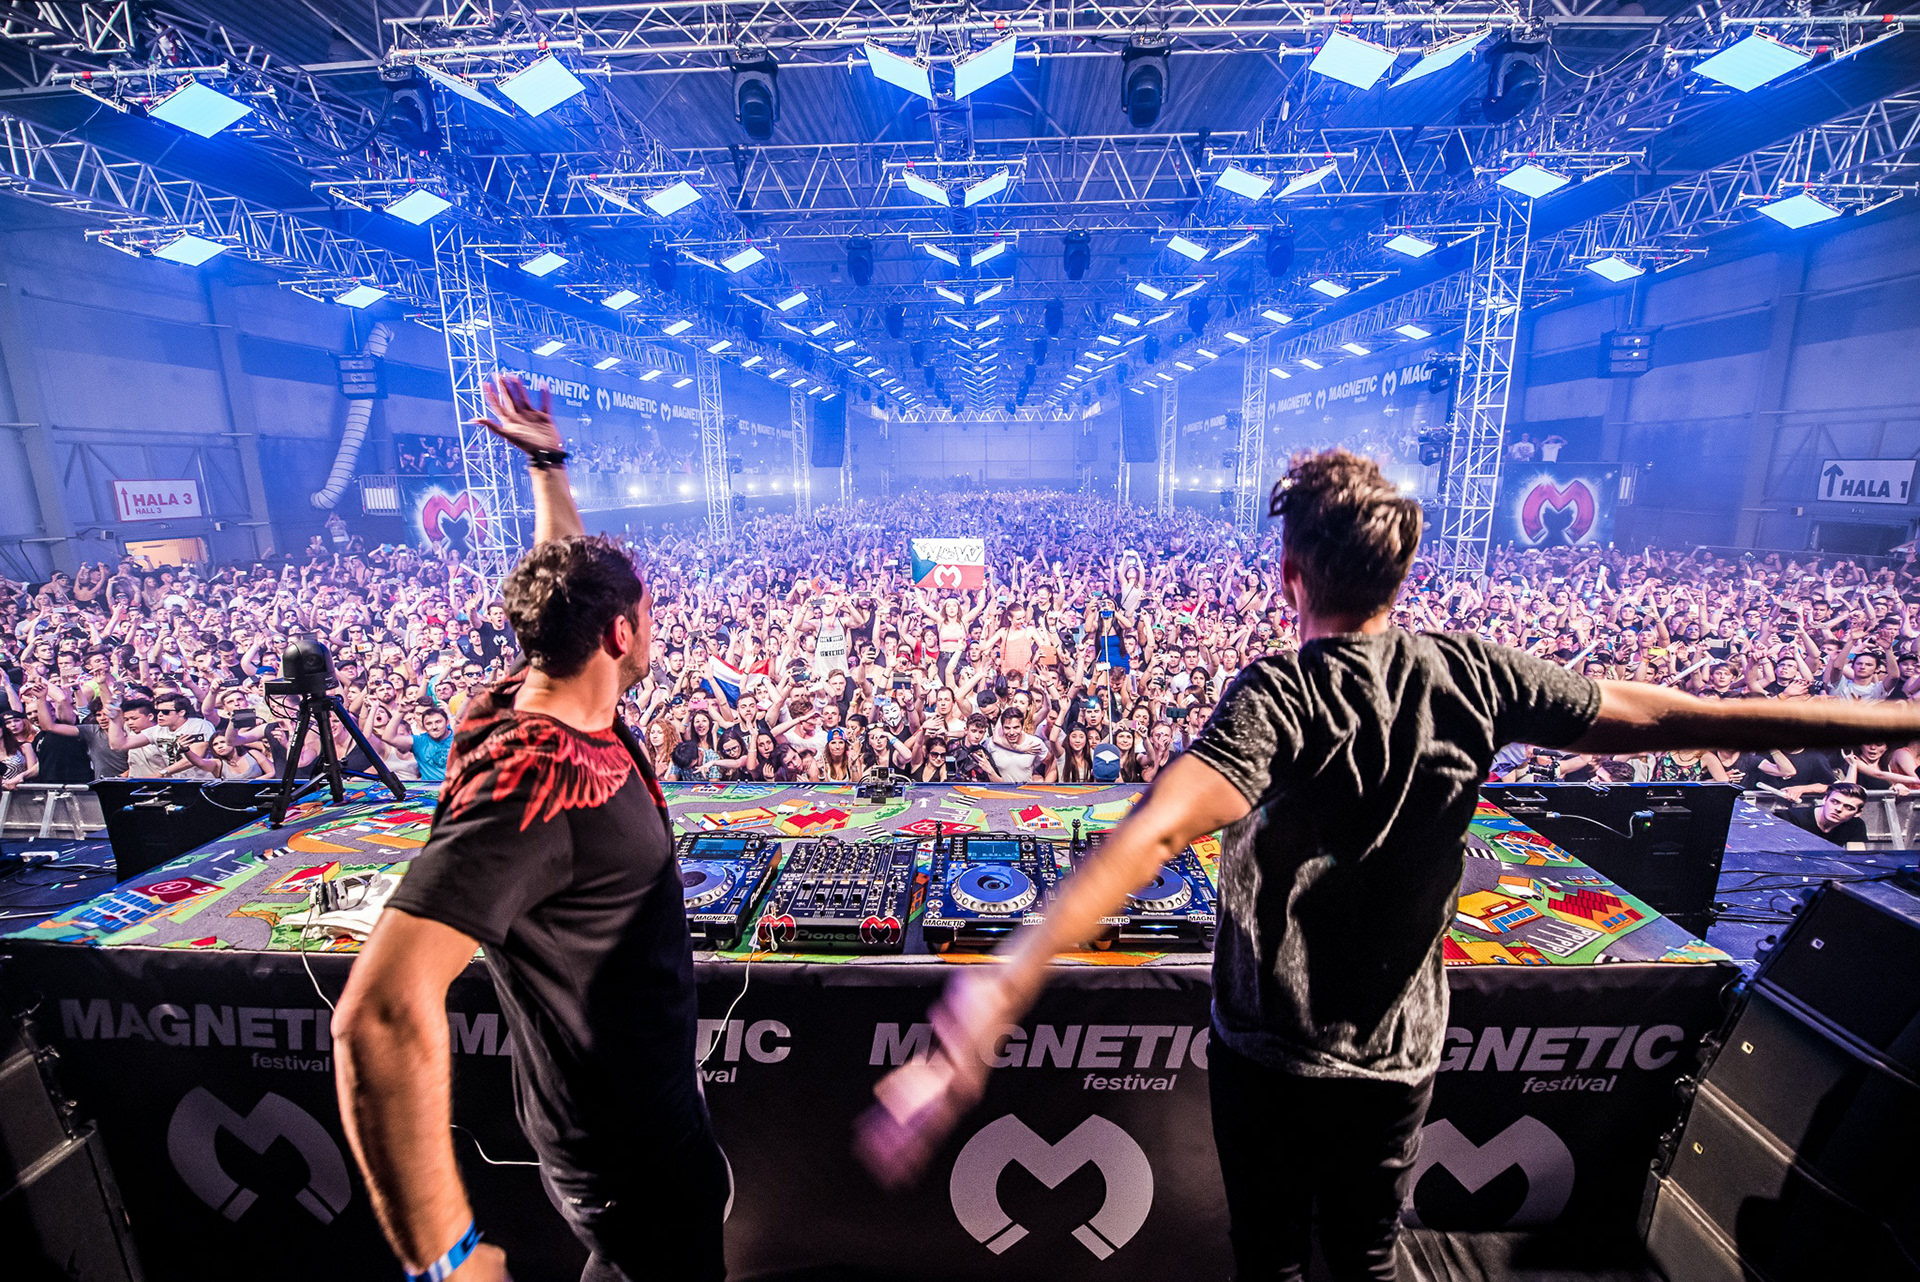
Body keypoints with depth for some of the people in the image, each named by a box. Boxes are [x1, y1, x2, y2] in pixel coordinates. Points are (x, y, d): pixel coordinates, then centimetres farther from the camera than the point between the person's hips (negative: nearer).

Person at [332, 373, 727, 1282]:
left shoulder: (554, 700, -6)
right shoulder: (534, 779, -34)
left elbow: (566, 582, 12)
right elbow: (383, 1015, -40)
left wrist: (548, 460, 16)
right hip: (625, 1140, -8)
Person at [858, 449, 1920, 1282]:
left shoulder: (1278, 701, -29)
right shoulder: (1473, 676, -14)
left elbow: (1155, 833, -45)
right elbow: (1668, 719, -2)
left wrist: (1006, 986, -52)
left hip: (1270, 1058, -4)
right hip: (1401, 1058, 4)